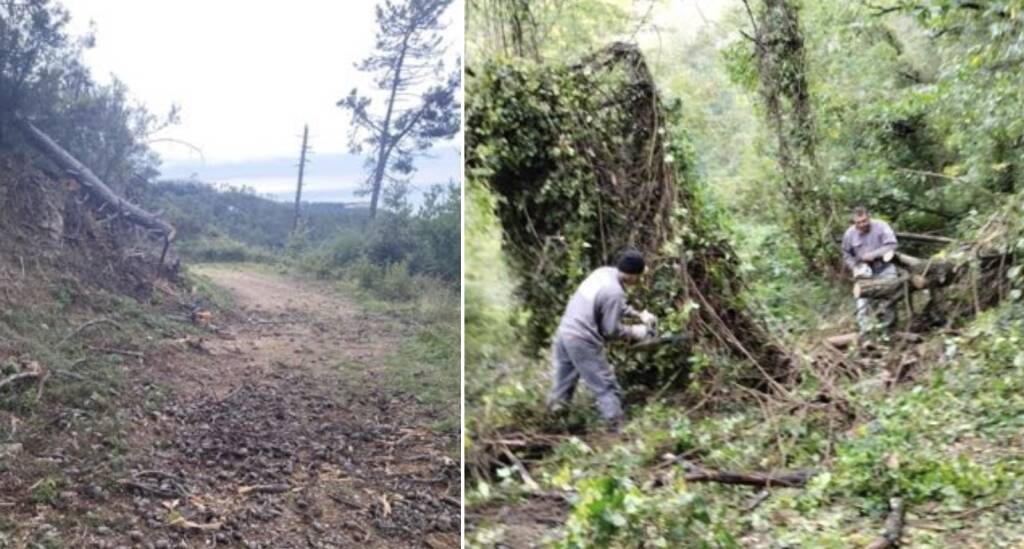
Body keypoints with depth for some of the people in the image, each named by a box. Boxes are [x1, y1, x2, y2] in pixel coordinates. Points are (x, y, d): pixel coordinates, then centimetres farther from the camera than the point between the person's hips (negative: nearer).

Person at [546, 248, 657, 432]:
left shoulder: (604, 272, 2)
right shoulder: (614, 292, -23)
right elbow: (611, 330, -14)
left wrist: (639, 314, 15)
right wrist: (634, 331, 1)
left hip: (565, 330, 9)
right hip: (583, 341, -9)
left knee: (565, 378, 27)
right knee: (606, 386, 4)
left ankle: (555, 409, 43)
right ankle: (617, 428, 10)